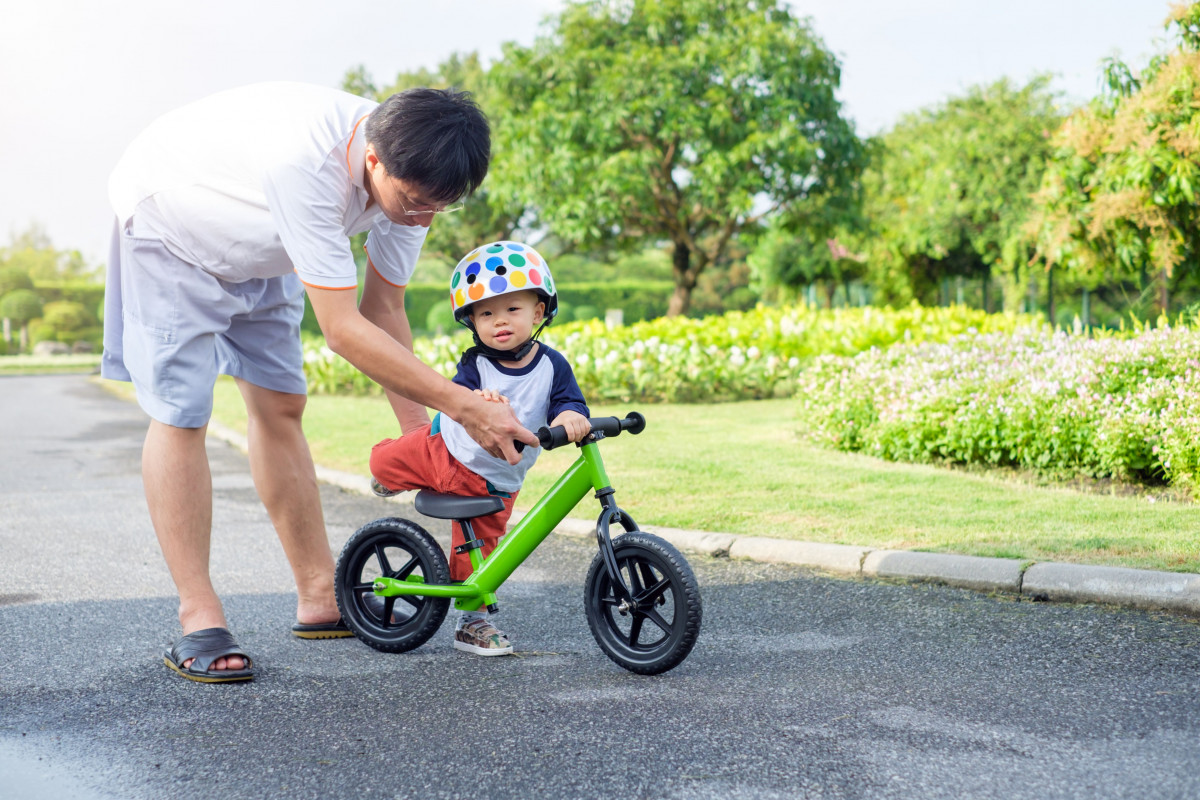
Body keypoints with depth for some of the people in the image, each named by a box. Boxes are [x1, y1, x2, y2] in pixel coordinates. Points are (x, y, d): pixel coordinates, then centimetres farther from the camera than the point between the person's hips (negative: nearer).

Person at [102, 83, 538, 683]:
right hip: (170, 229, -7)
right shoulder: (306, 162, -45)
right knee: (180, 412, -13)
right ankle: (198, 621, -8)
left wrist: (419, 432, -9)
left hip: (255, 248, 7)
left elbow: (383, 308, -7)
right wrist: (465, 406, -39)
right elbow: (342, 331, -41)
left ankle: (320, 600, 12)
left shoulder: (412, 172, -20)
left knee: (280, 406, 5)